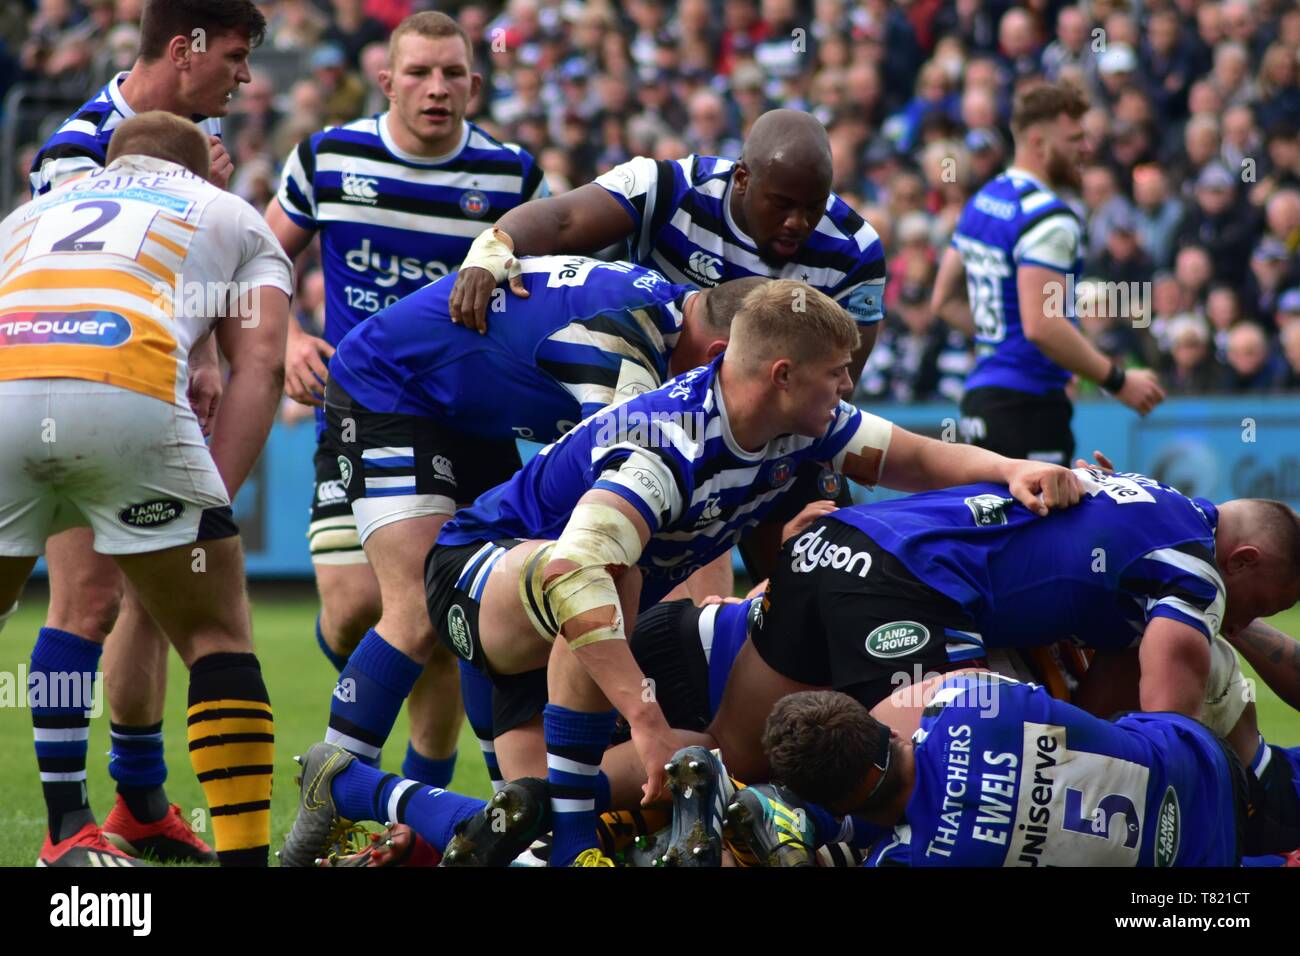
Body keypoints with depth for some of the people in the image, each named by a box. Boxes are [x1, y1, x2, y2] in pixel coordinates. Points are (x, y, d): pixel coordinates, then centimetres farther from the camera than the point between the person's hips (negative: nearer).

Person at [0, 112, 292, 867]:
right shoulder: (235, 218, 32)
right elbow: (261, 366, 16)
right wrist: (213, 495, 10)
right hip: (127, 390, -2)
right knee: (215, 633, 13)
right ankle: (245, 852, 6)